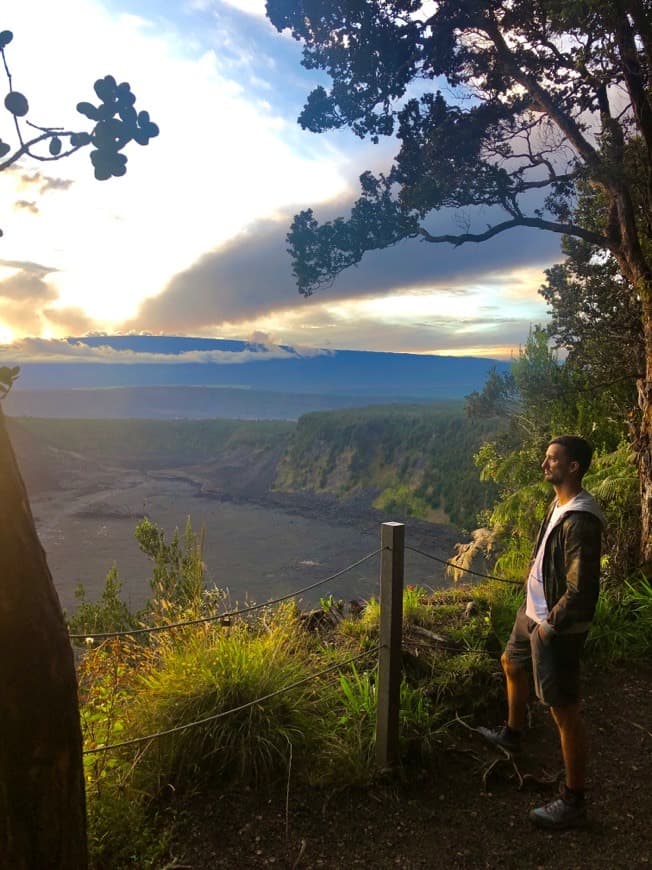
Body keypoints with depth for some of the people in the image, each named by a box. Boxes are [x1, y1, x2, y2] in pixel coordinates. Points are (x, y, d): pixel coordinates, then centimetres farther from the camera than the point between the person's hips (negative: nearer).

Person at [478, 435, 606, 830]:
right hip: (535, 612, 11)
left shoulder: (580, 520, -28)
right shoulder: (559, 505, 4)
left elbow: (581, 590, -29)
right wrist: (536, 612, 16)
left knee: (565, 709, 1)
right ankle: (512, 734, 55)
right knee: (513, 664, 30)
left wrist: (550, 626, -17)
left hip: (557, 627, -11)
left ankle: (574, 802, 16)